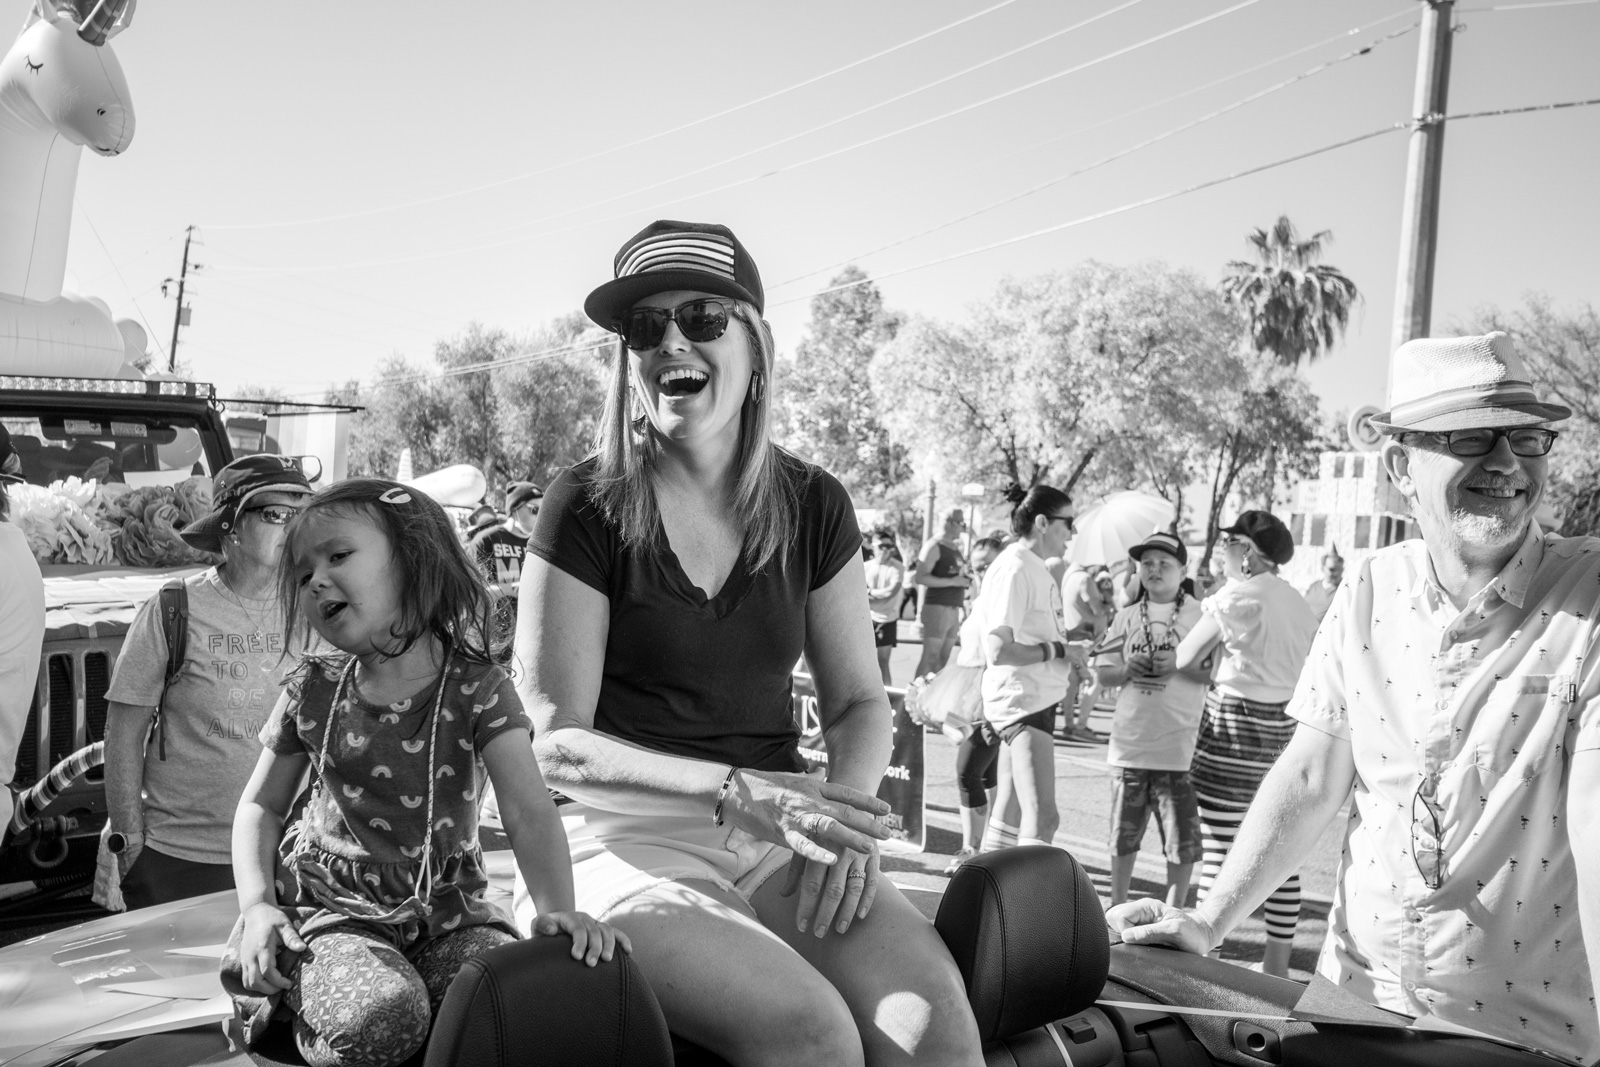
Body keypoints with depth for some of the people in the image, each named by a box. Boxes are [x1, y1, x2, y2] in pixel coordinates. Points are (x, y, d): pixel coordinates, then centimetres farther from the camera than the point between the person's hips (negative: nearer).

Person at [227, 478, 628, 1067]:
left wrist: (558, 908, -35)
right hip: (334, 907, 0)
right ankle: (295, 992, 2)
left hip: (446, 909, 1)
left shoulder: (476, 689, -9)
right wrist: (256, 904, -6)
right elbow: (261, 805, 11)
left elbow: (529, 809, -19)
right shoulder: (313, 692, 0)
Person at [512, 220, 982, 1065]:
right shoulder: (587, 510, -4)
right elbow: (556, 743, -6)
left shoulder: (811, 506, 7)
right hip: (628, 836, -3)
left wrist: (847, 808, -10)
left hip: (777, 825, 3)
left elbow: (859, 702, 12)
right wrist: (737, 790, -19)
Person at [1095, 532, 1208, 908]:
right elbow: (1104, 672, 9)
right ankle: (1117, 908, 27)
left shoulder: (1201, 615, -1)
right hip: (1131, 739, 3)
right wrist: (1127, 669, -10)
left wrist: (1179, 663, -19)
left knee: (1181, 836, 2)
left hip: (1180, 742, -3)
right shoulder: (1127, 617, 9)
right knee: (1123, 833, 12)